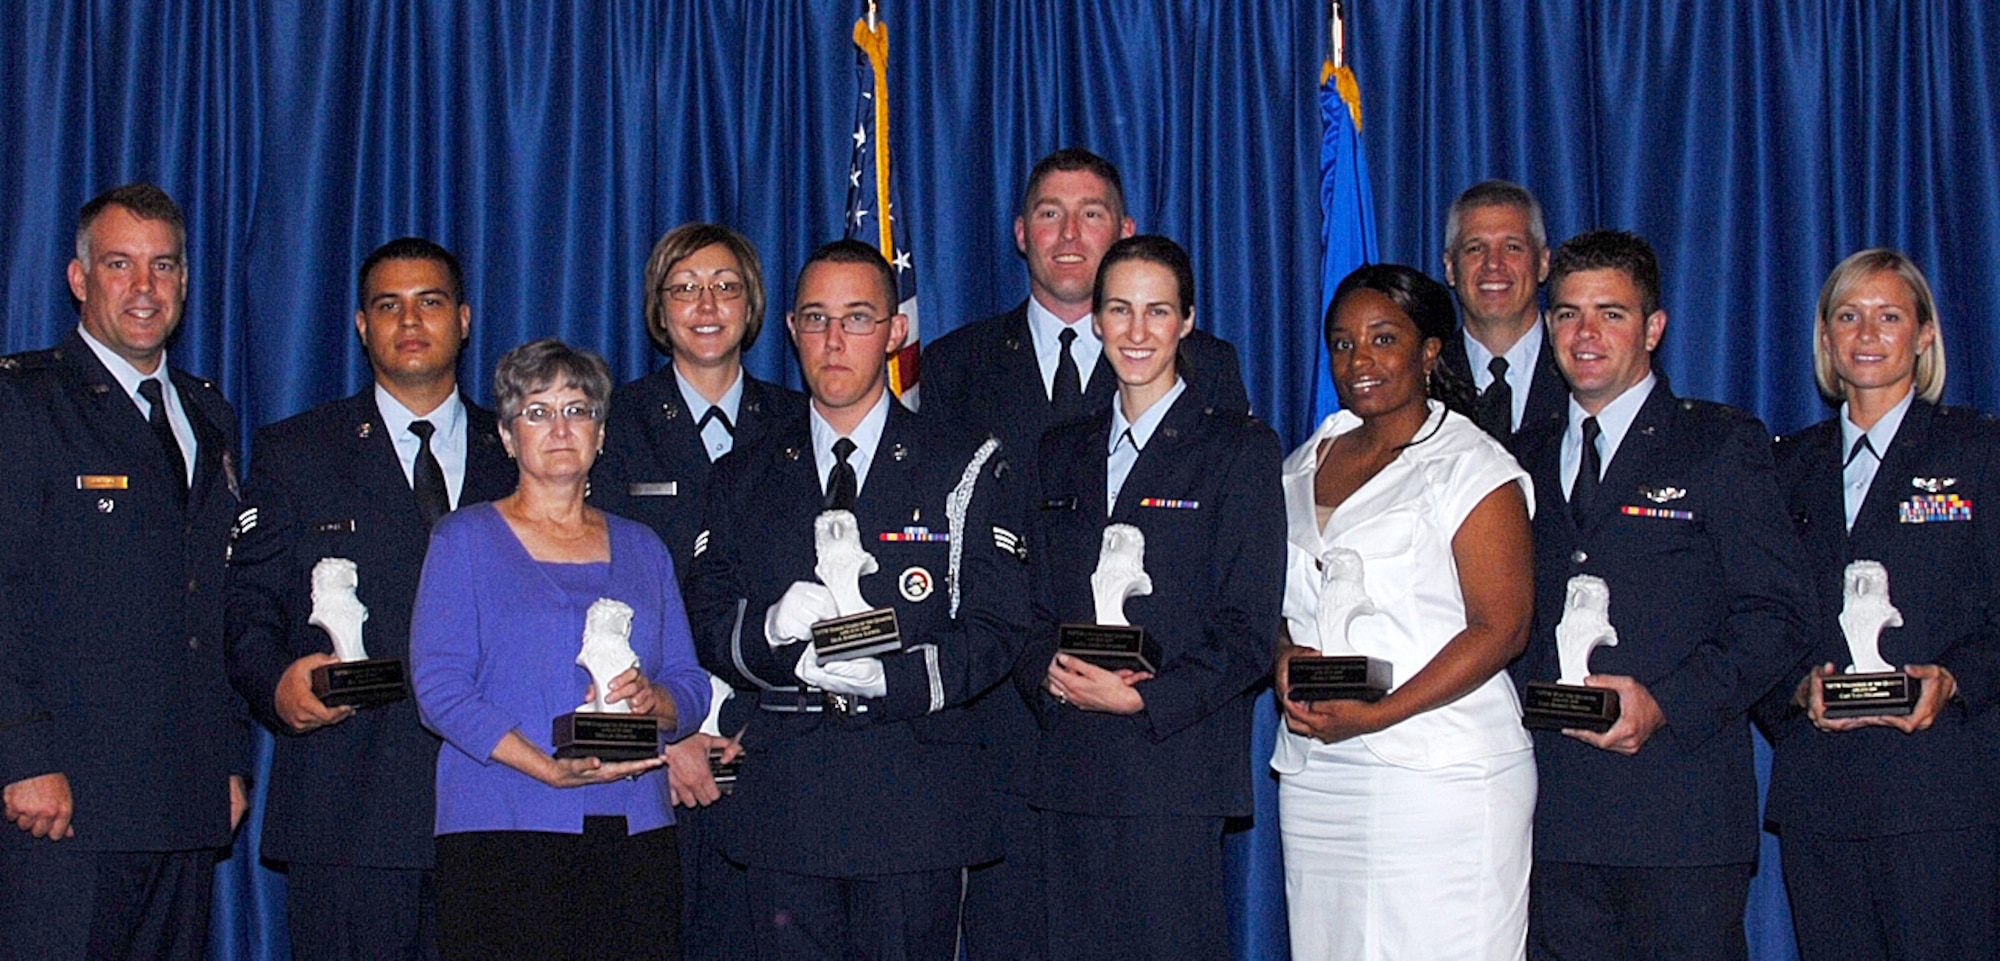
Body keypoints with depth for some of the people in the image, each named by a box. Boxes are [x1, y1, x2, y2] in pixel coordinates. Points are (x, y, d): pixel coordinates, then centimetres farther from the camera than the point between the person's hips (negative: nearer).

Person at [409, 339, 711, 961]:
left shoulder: (641, 548, 18)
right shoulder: (465, 539, 7)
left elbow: (692, 687, 15)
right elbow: (439, 687, -5)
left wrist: (651, 698, -9)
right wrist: (547, 768, -16)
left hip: (635, 836, 3)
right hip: (503, 837, -3)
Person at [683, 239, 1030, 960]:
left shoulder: (964, 470, 5)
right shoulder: (742, 479, 13)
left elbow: (995, 631, -3)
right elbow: (704, 624, 6)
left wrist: (887, 677, -18)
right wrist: (773, 629, -16)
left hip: (914, 801, -2)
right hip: (783, 799, 2)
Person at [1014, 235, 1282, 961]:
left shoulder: (1238, 448, 1)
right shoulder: (1063, 451, 17)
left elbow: (1247, 633, -4)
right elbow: (1037, 606, 16)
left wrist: (1143, 699, -15)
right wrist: (1047, 672, -6)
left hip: (1175, 760, -4)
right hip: (1070, 767, 4)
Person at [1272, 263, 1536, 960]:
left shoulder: (1472, 467, -4)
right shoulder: (1305, 465, 16)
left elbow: (1501, 627, -10)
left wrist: (1376, 716, -18)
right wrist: (1284, 655, -3)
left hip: (1438, 774, -5)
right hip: (1313, 772, 6)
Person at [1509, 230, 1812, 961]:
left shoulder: (1724, 445, 4)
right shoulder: (1524, 460, 18)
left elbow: (1774, 615, -3)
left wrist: (1665, 702, -16)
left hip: (1682, 811, -4)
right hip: (1554, 813, 4)